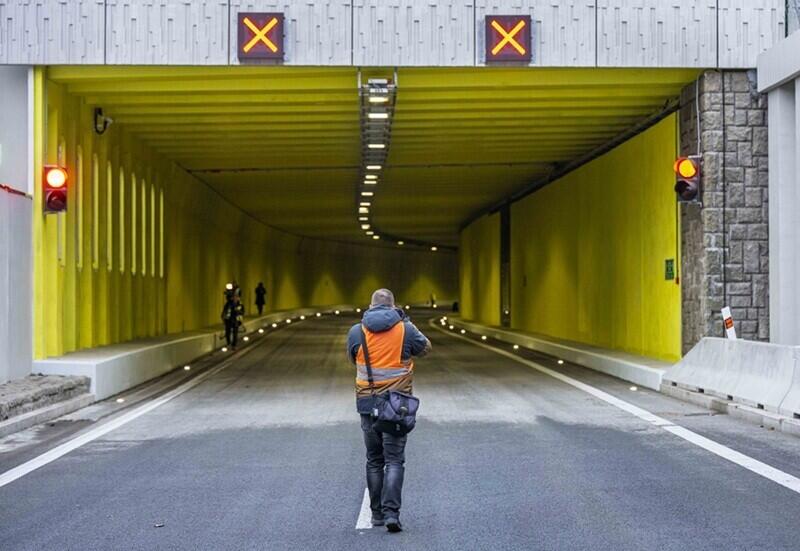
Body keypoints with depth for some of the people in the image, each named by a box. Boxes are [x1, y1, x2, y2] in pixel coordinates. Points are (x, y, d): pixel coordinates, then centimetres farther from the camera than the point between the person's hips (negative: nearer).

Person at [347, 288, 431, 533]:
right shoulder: (406, 330, -6)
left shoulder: (356, 331, -3)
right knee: (394, 460, 0)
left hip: (367, 403, 2)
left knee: (374, 460, 14)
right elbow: (425, 348, 12)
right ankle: (391, 512, -13)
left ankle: (377, 513, 17)